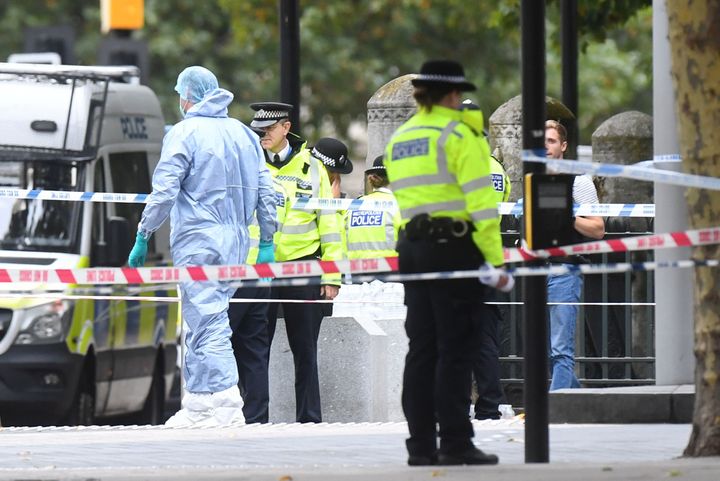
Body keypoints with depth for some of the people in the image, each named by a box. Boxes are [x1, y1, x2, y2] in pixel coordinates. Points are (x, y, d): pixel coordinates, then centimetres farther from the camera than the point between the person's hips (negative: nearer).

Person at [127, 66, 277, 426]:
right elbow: (265, 192, 13)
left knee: (207, 320, -9)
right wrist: (267, 241, 17)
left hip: (198, 240, -7)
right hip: (235, 242, 7)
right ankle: (197, 404, 14)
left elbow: (164, 191, -11)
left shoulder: (184, 133, -6)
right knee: (203, 321, 14)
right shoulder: (244, 134, 14)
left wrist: (143, 237, -5)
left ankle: (227, 404, -18)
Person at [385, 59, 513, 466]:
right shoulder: (458, 134, -8)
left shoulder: (399, 139, 16)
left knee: (422, 349, 8)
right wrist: (495, 257, -15)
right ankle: (455, 443, -8)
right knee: (456, 350, -5)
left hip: (412, 246, 7)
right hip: (454, 247, -7)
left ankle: (421, 444, 7)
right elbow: (480, 200, -14)